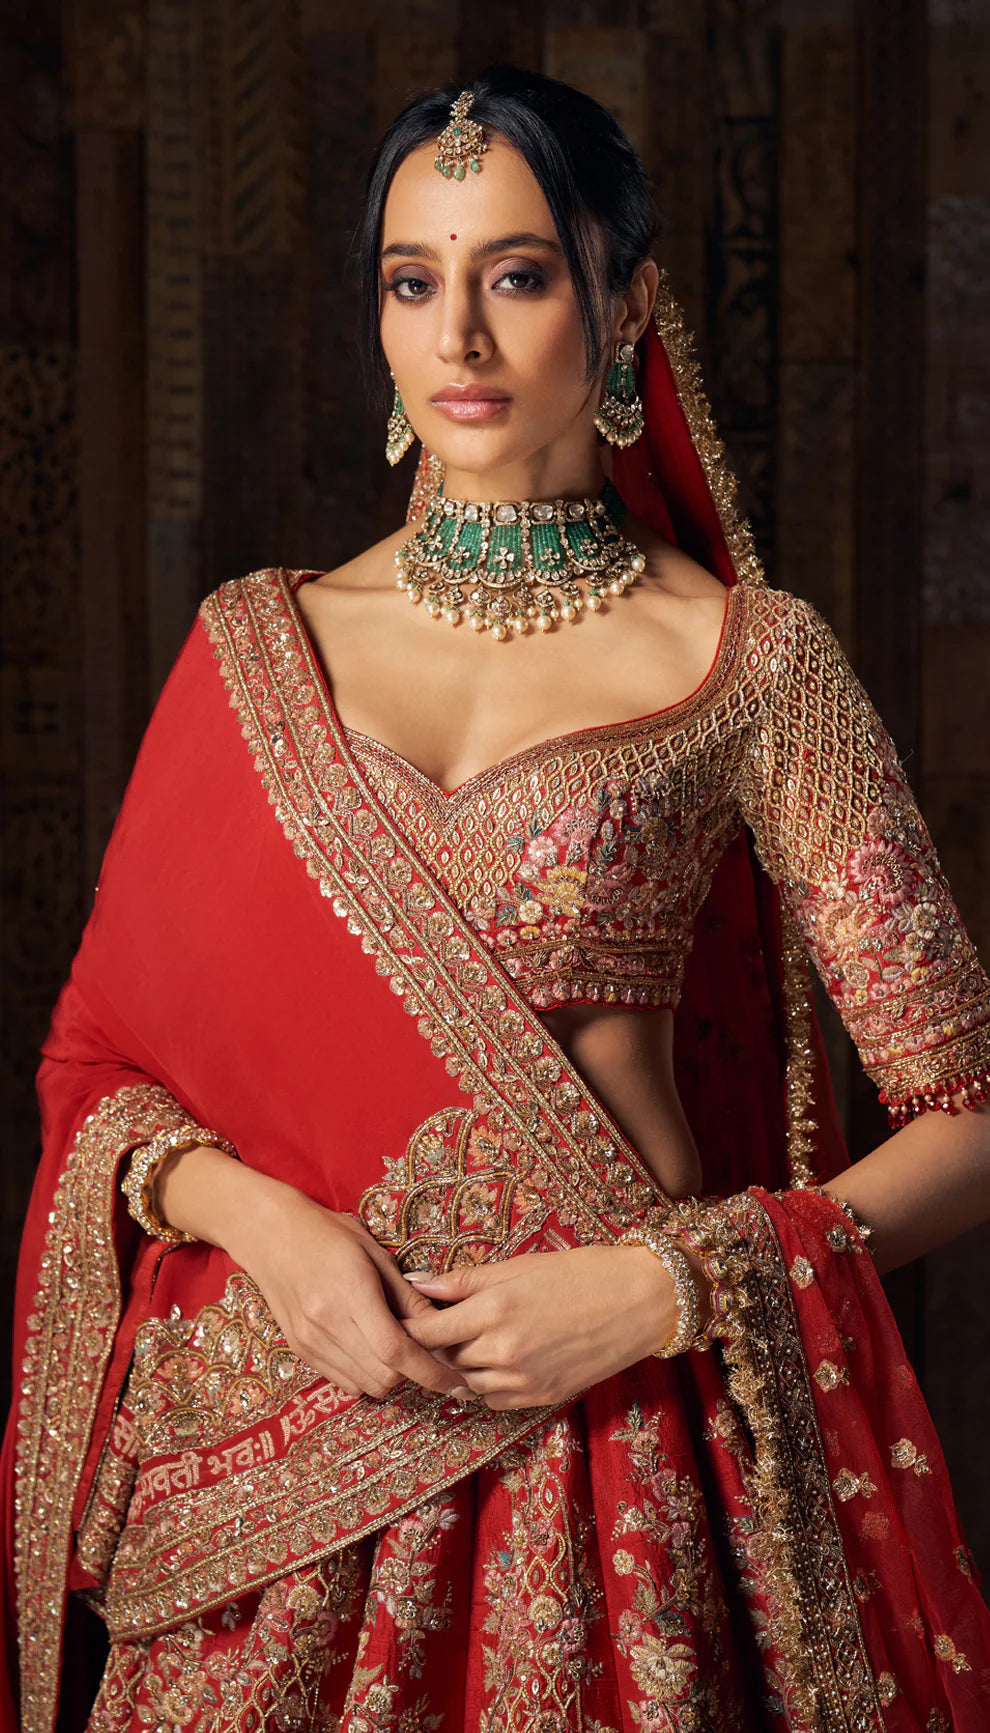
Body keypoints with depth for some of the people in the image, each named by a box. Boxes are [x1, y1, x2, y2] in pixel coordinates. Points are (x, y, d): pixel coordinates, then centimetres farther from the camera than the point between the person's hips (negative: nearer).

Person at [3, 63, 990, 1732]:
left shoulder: (752, 662, -2)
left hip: (613, 1439, -2)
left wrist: (659, 1287, -14)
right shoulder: (253, 648, 7)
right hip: (270, 1452, 3)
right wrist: (254, 1213, -10)